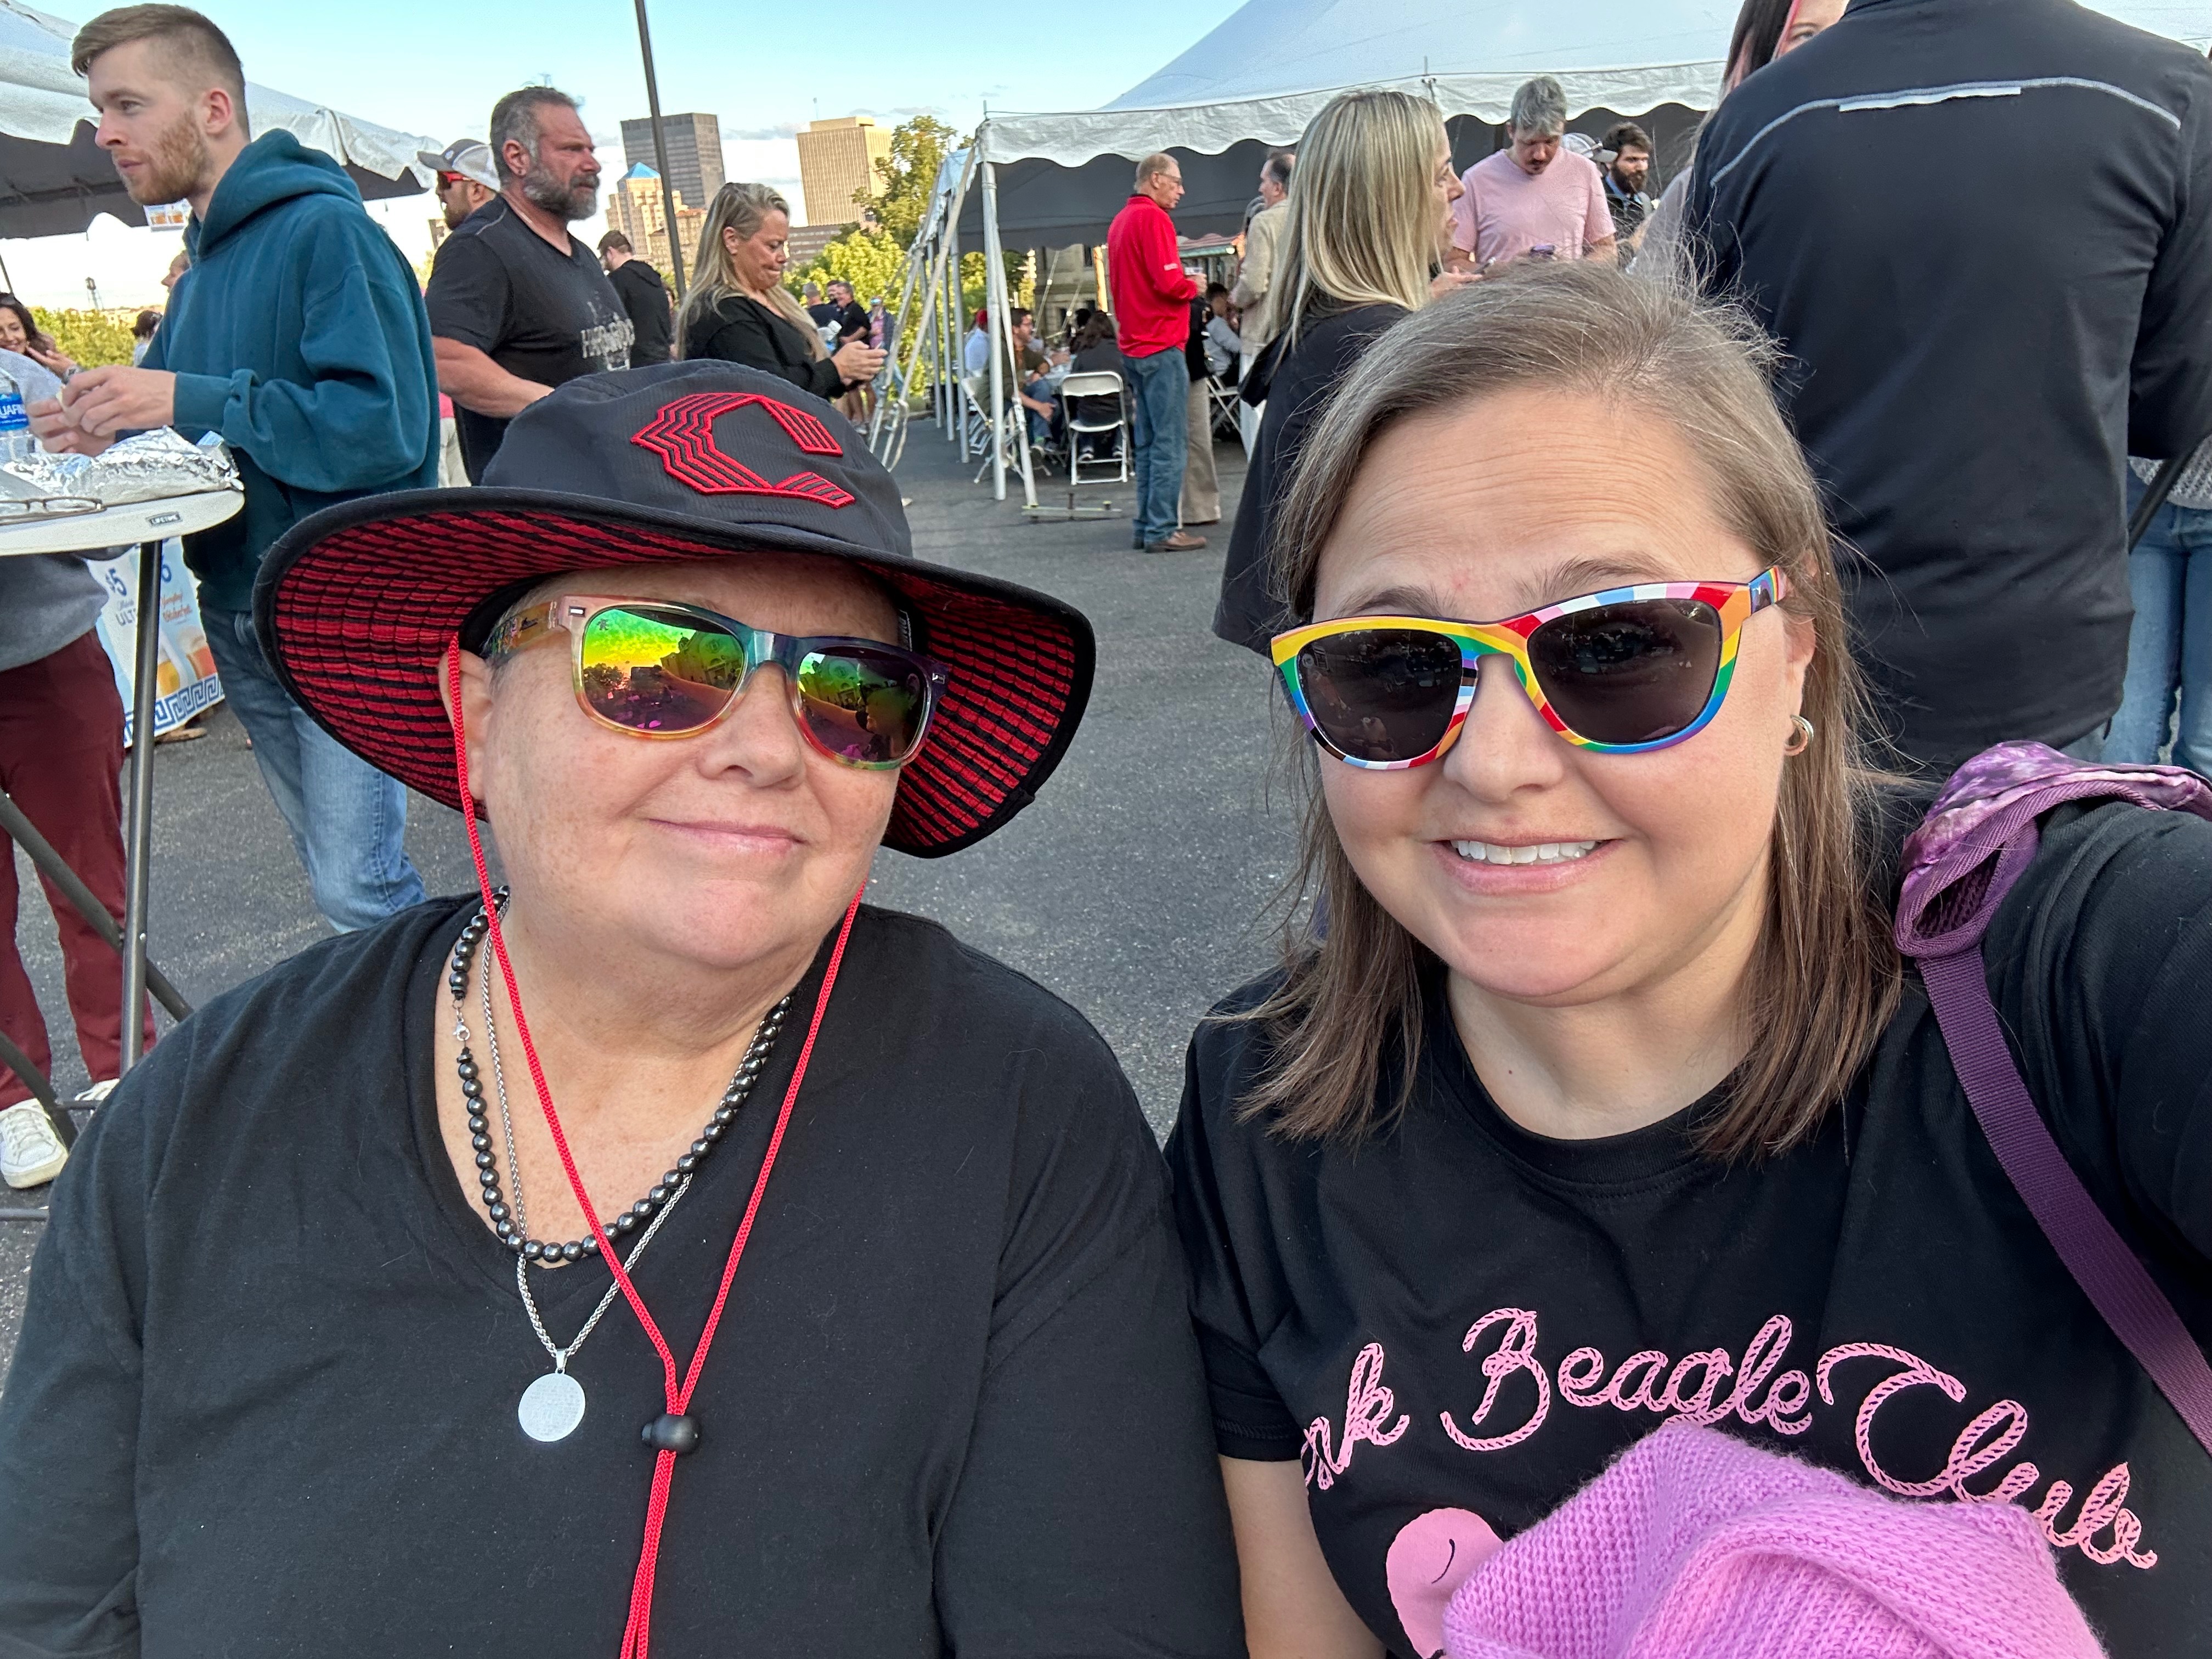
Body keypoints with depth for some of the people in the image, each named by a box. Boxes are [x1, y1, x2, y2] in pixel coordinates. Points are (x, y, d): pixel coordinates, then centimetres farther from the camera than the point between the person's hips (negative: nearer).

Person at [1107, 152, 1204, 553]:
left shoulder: (1120, 221, 17)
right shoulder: (1154, 218, -11)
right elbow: (1169, 283, -19)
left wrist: (1183, 281, 16)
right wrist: (1193, 286, 0)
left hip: (1133, 347, 9)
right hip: (1161, 346, -9)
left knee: (1147, 442, 12)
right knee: (1171, 442, -7)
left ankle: (1145, 527, 14)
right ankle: (1161, 530, -8)